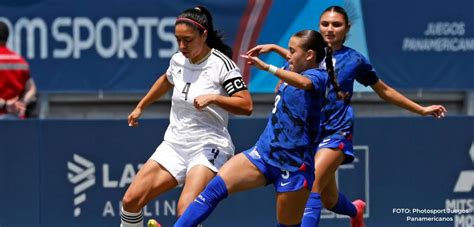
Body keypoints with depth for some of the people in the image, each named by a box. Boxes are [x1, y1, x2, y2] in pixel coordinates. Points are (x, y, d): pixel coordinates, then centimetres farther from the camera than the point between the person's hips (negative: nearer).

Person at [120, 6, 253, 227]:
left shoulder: (221, 64, -11)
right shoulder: (178, 60, 7)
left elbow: (246, 106, -19)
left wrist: (213, 98, -30)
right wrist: (140, 106, 38)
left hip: (208, 148, -7)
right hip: (174, 145, 7)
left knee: (186, 209, -28)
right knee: (131, 200, -2)